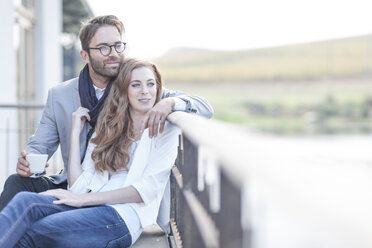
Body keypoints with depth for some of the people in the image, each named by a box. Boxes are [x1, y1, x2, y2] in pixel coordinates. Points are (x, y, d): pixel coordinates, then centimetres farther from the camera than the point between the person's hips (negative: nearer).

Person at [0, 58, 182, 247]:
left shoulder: (165, 131, 10)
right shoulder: (105, 130, 23)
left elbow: (148, 189, -5)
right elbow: (79, 186, 13)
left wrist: (83, 199, -10)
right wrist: (75, 133, 11)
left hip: (124, 215, -4)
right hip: (90, 209, 5)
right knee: (24, 200, -28)